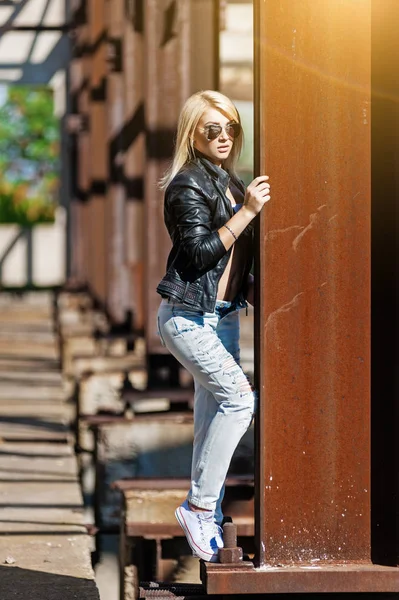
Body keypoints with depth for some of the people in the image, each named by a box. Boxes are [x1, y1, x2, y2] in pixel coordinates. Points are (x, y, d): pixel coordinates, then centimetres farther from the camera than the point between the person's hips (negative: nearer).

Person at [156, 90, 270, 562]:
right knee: (240, 397, -20)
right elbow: (198, 252, -20)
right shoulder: (188, 184, -12)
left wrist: (253, 295, 15)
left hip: (223, 318, 9)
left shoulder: (229, 183, 15)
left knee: (214, 415, 9)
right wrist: (247, 212, -21)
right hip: (188, 317, -9)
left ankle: (208, 522, 14)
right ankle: (198, 507, -14)